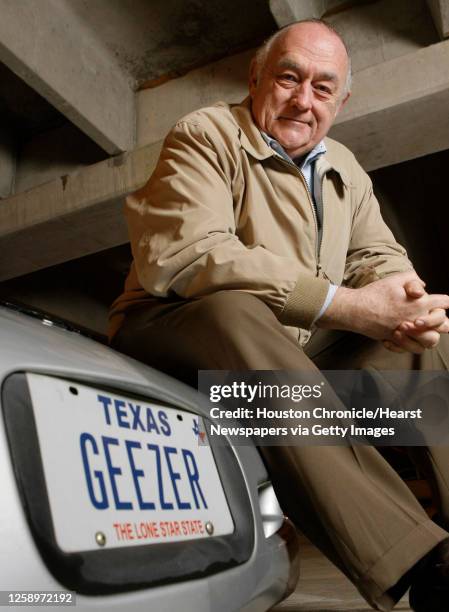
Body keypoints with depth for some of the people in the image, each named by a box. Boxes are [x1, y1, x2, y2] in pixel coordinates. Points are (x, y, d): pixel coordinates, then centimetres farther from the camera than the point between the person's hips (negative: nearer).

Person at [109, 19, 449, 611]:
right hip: (172, 331, -6)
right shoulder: (206, 135, -6)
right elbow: (189, 255, -24)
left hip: (298, 352, 7)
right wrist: (347, 305, -28)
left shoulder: (345, 170, 16)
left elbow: (381, 256, 11)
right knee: (235, 312, -38)